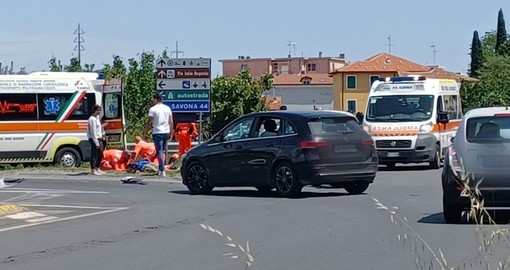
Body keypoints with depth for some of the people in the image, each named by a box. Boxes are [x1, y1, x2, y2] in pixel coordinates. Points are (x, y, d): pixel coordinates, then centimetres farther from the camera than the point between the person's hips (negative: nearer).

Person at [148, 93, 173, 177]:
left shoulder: (152, 109, -6)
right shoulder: (167, 108, 8)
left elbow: (149, 122, -7)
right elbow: (171, 122, 8)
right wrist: (170, 132, 15)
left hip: (157, 132, -5)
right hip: (166, 132, 5)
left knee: (159, 152, -5)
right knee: (164, 151, 15)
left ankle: (162, 171, -11)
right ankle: (161, 168, 23)